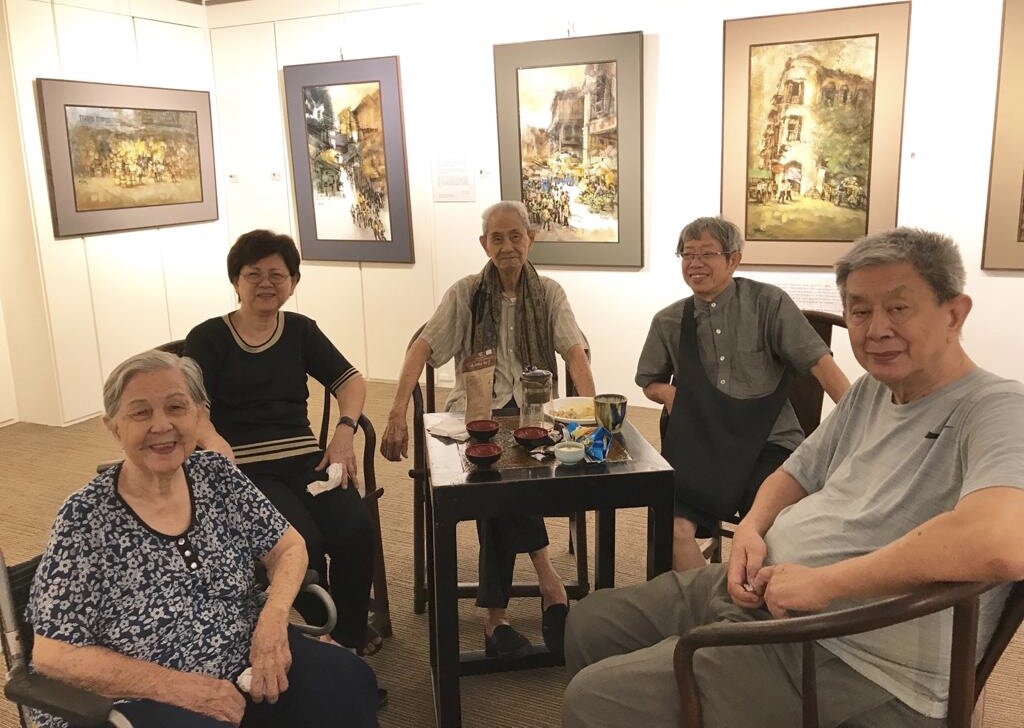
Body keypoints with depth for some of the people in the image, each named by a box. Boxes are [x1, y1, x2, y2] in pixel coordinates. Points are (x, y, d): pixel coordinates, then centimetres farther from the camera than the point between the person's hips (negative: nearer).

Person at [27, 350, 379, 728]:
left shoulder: (215, 473, -1)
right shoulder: (86, 518, -13)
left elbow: (288, 547, 6)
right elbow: (53, 655, -13)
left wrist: (273, 618, -13)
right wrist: (178, 686, -19)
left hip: (246, 665, 5)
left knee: (348, 680, -16)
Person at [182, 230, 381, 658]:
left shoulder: (301, 330, 15)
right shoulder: (207, 338, 3)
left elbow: (350, 381, 14)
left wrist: (345, 429, -6)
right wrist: (214, 442, -32)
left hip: (305, 458, 4)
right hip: (243, 470, -3)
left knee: (357, 529, -24)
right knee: (302, 542, -29)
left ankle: (349, 633, 1)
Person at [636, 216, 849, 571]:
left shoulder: (768, 302, 3)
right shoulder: (668, 322, 12)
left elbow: (819, 362, -1)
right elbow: (649, 381, 26)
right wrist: (667, 391, 2)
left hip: (768, 442, -2)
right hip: (702, 446, 2)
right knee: (674, 528, -23)